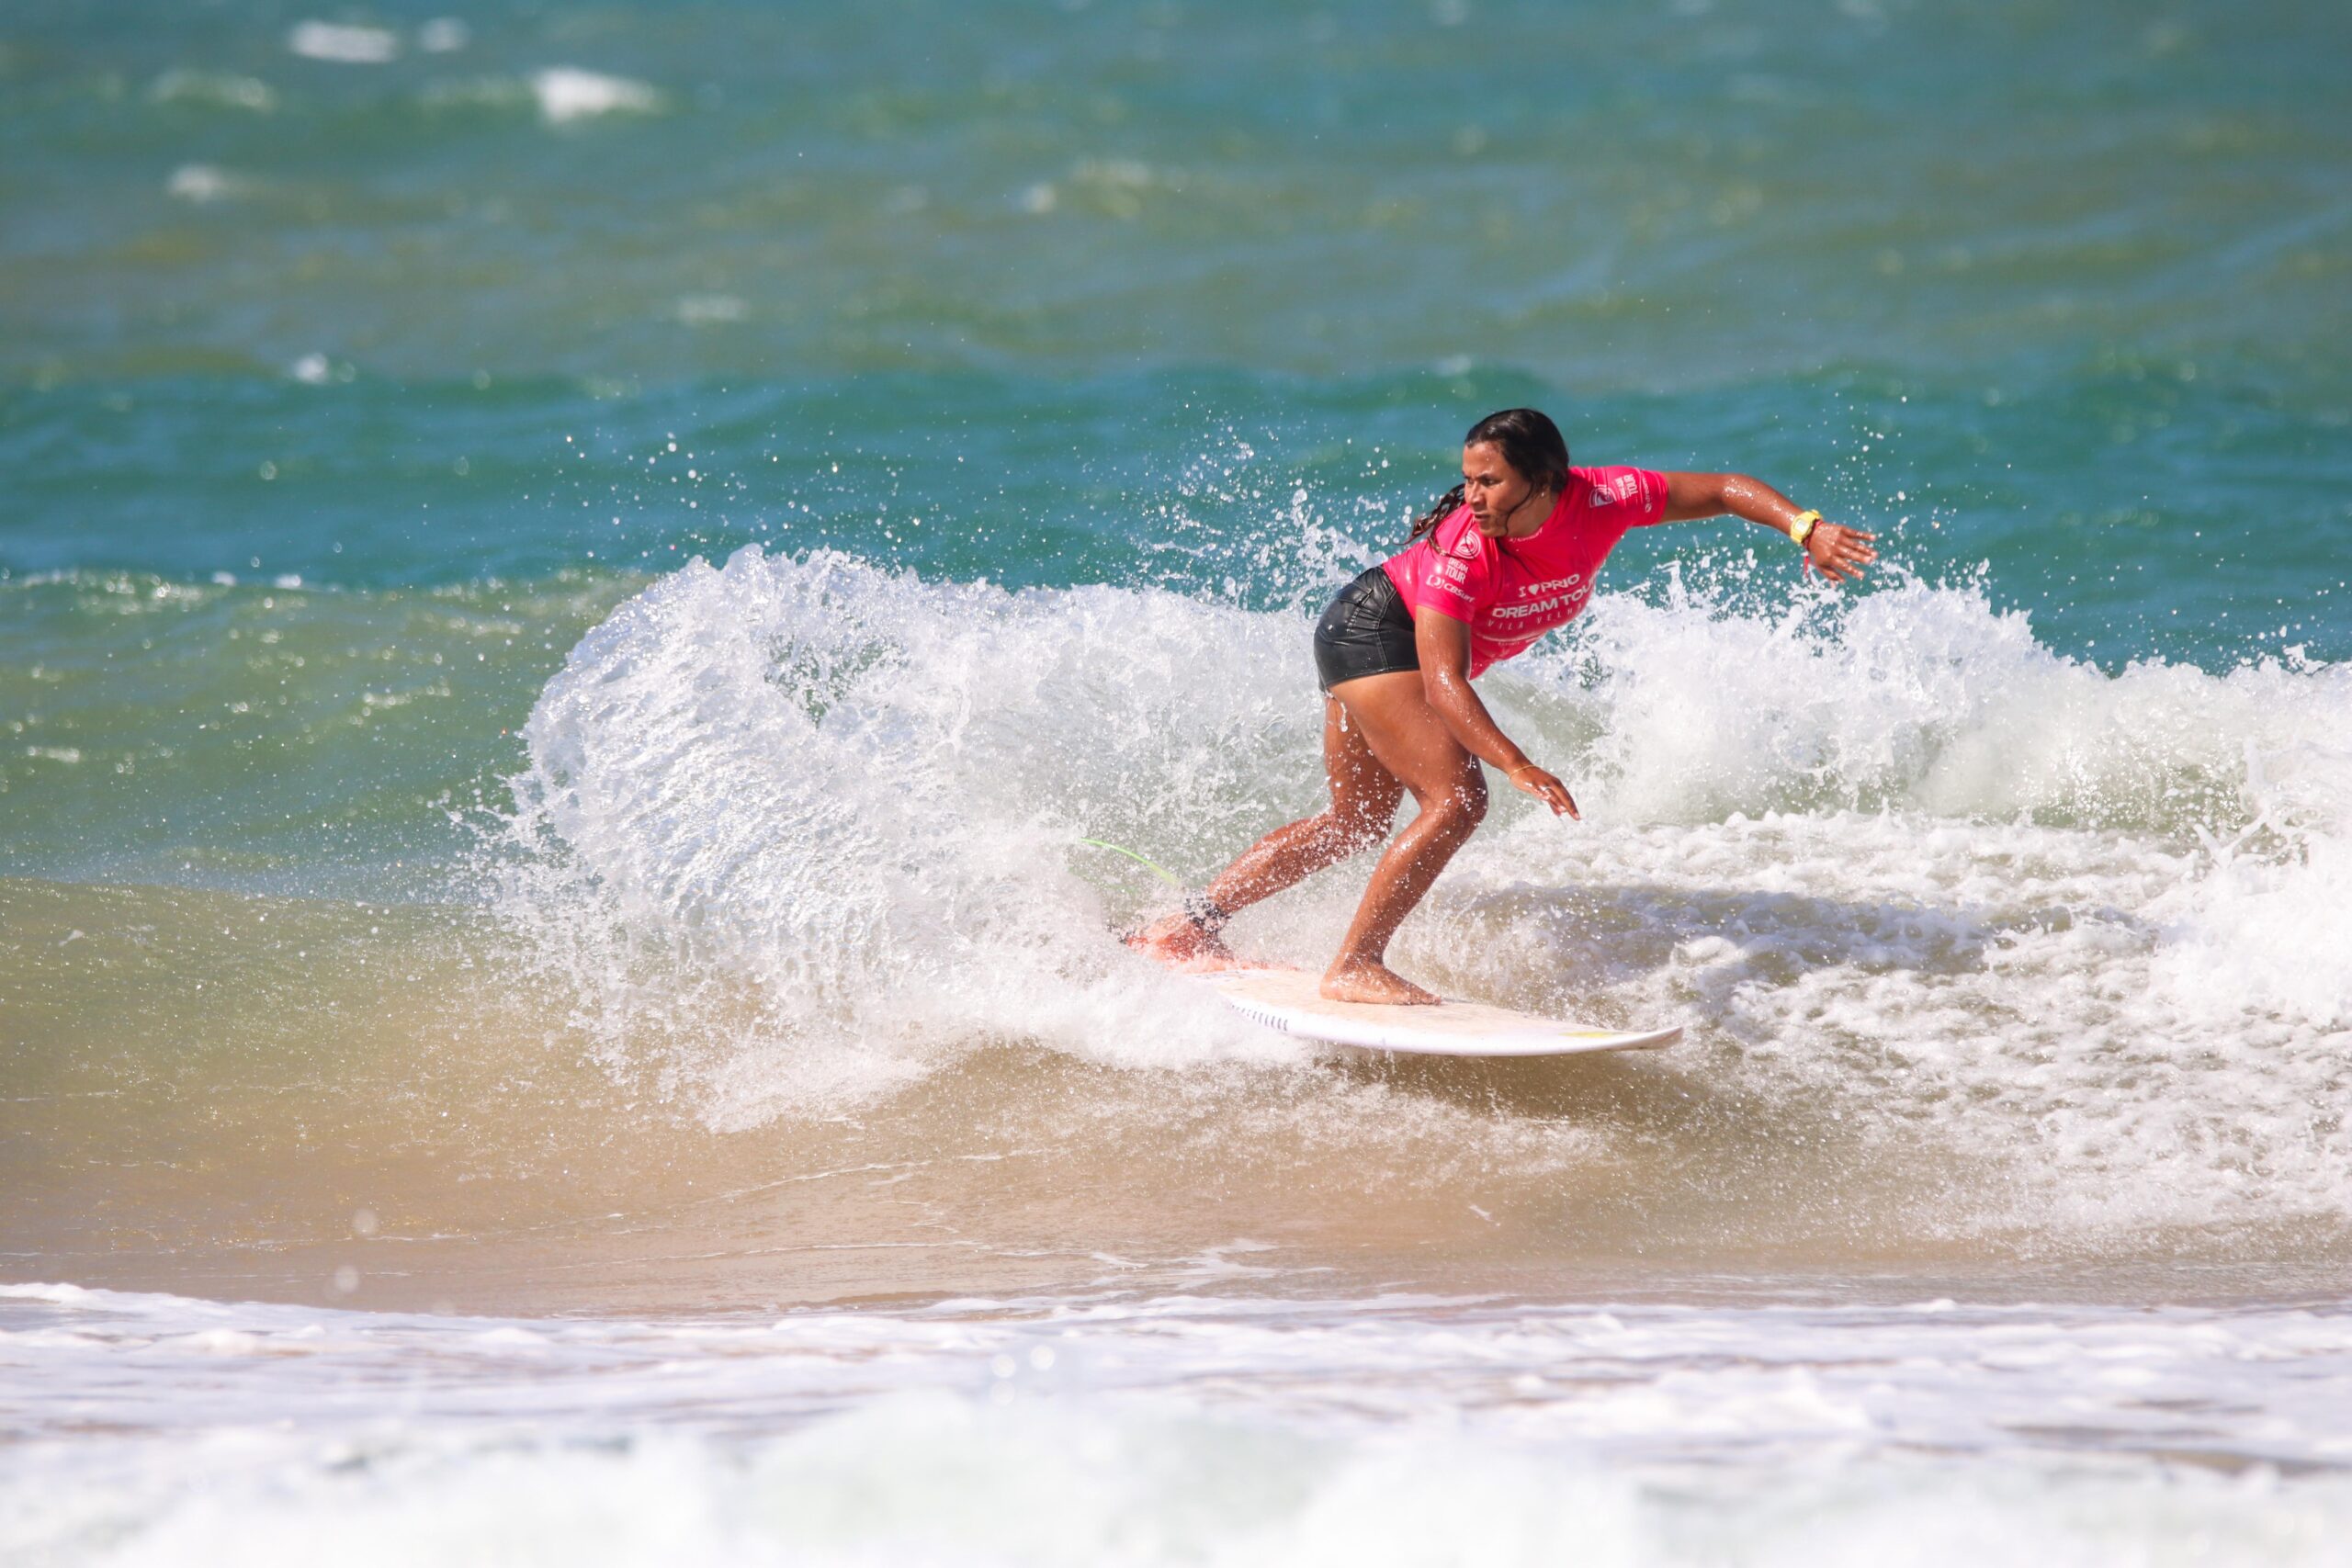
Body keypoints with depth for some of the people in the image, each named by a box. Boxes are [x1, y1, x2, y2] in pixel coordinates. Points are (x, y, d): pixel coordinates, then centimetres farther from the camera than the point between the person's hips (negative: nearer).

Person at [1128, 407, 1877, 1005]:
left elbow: (1722, 490, -10)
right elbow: (1442, 682, -40)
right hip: (1373, 631, -8)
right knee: (1456, 798, -22)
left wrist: (1806, 529, -24)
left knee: (1357, 821, 15)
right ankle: (1355, 965, -18)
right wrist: (1516, 766, -52)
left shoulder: (1603, 500, -20)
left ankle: (1188, 927, 21)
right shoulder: (1463, 550, -34)